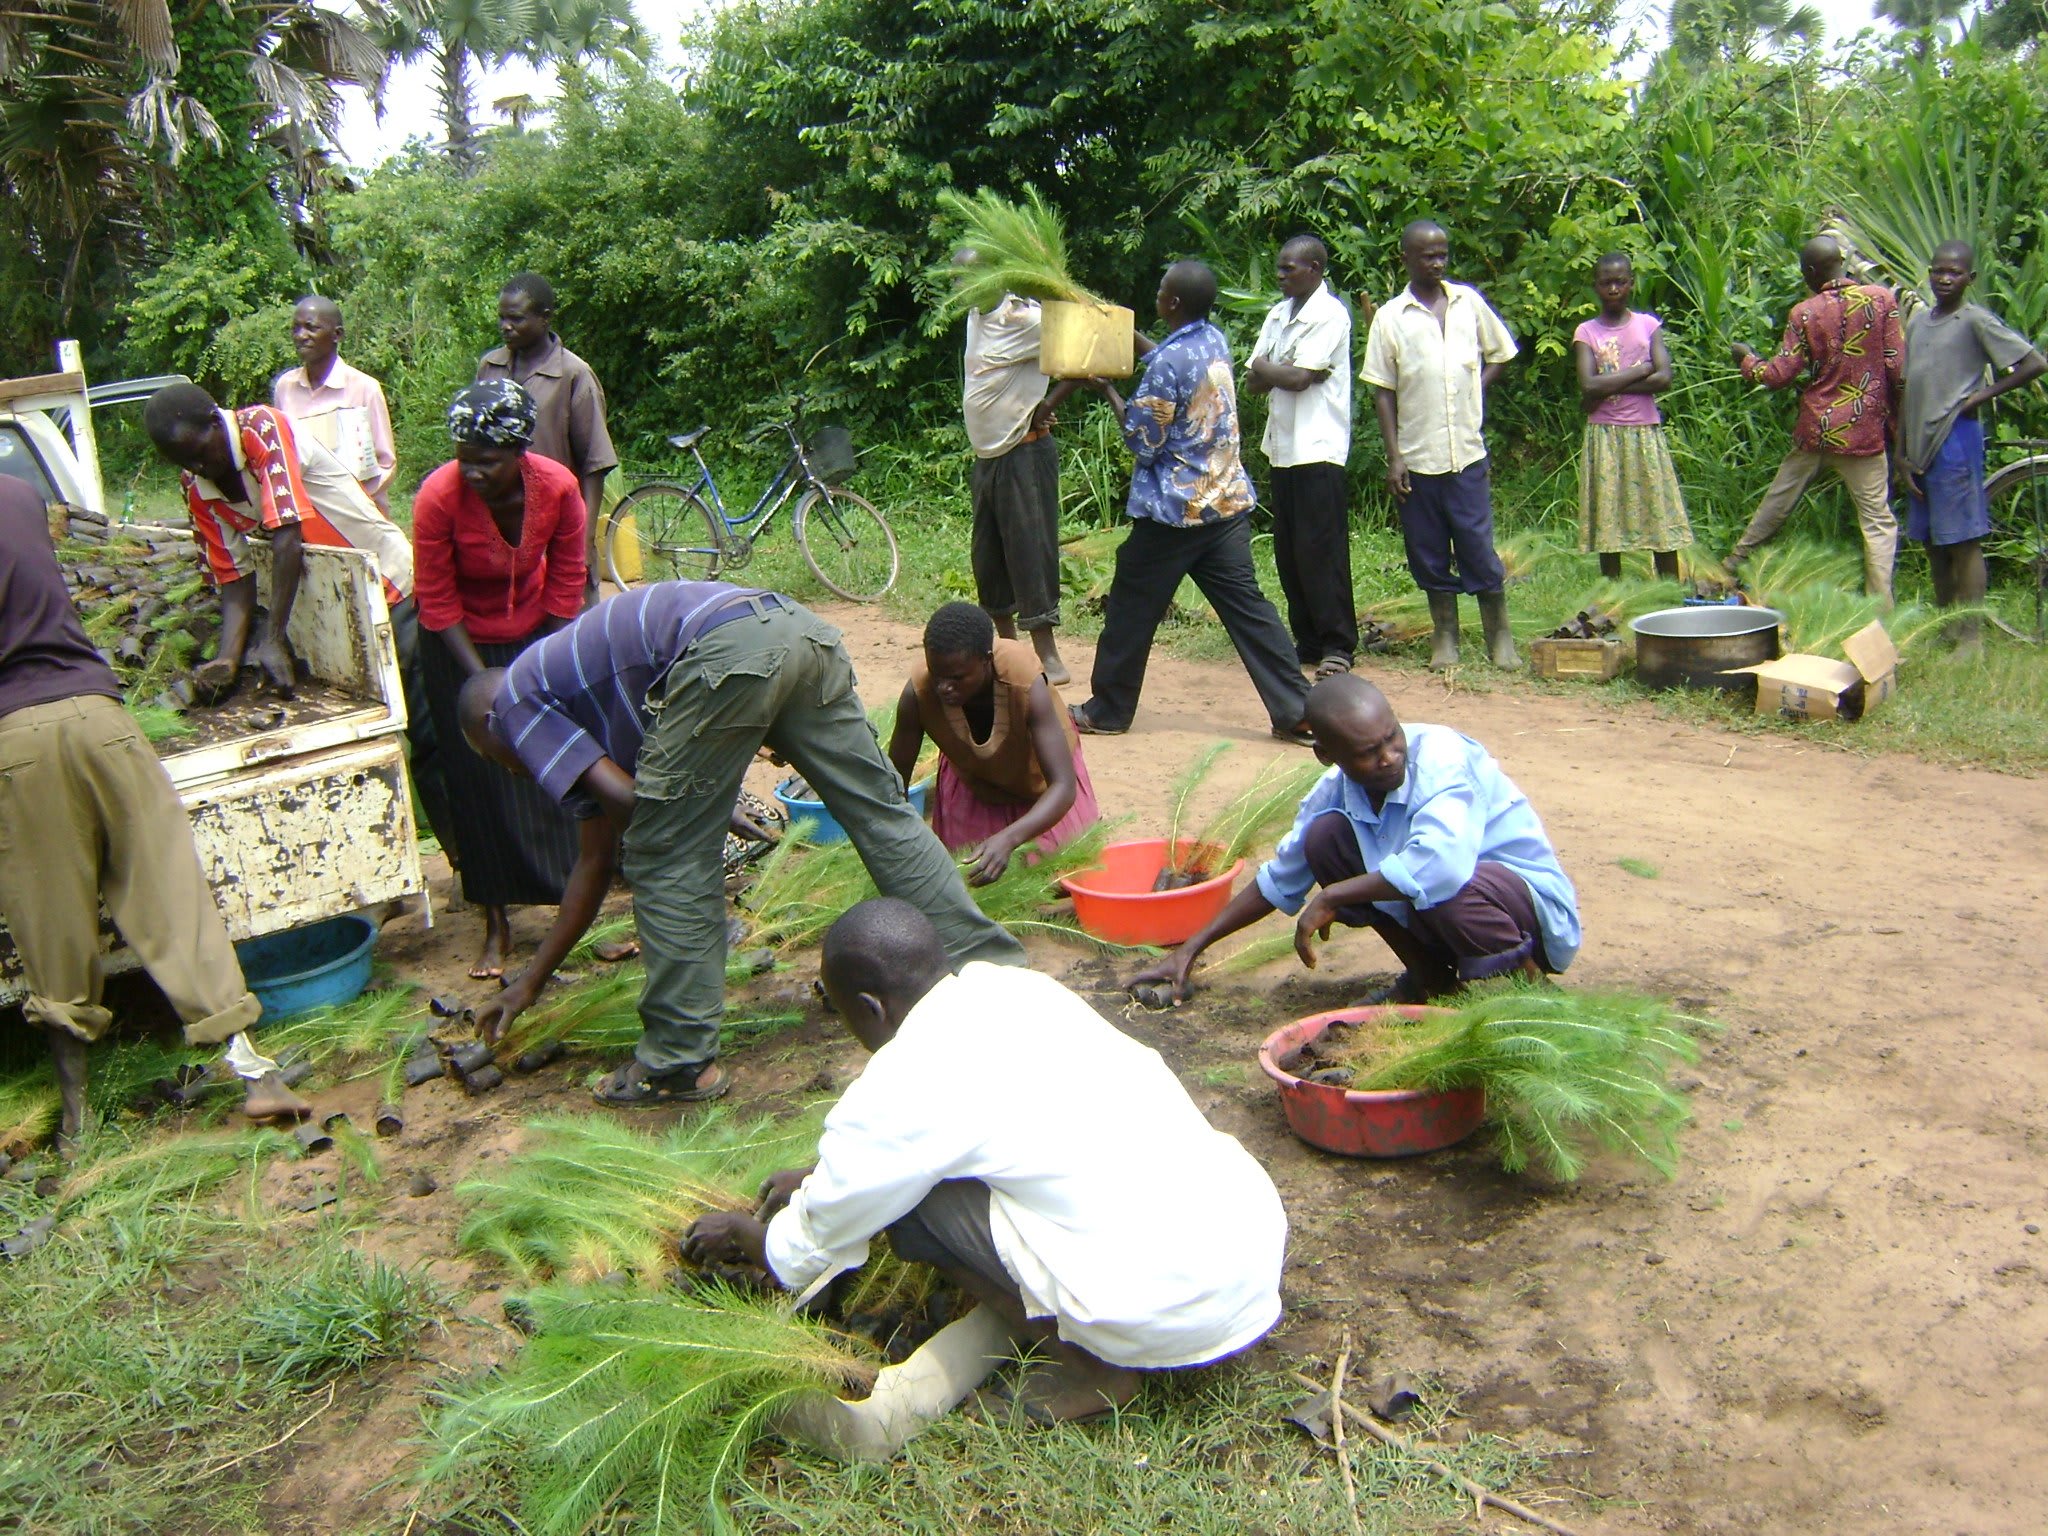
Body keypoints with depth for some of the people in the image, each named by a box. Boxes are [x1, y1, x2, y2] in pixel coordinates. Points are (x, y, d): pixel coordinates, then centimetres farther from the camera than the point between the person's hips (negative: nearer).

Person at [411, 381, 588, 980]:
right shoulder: (439, 497, -28)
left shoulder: (558, 487, -22)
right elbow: (437, 604, -18)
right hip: (461, 642, -2)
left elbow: (565, 585, -9)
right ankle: (497, 926, 7)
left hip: (535, 634, 2)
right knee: (482, 783, -2)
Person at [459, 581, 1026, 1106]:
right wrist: (530, 981, 47)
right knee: (882, 813, 13)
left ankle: (679, 1062, 13)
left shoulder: (515, 702, 18)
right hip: (799, 629, 9)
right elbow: (594, 860, 41)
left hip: (726, 653, -9)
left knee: (666, 860, 5)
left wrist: (709, 815, 21)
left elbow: (623, 799, 1)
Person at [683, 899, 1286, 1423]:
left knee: (913, 1189, 0)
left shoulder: (898, 1089, -10)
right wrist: (822, 1173, 37)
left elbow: (807, 1251, 8)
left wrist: (738, 1233, 27)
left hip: (1167, 1314, -8)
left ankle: (1083, 1360, 4)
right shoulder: (1017, 986, 11)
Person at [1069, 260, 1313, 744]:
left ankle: (1108, 711, 19)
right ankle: (1295, 710, 0)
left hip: (1174, 509, -7)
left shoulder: (1168, 362, -18)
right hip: (1228, 500, 7)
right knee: (1246, 604, 5)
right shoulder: (1215, 341, 7)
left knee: (1131, 609, 7)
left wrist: (1109, 391, 0)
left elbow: (1143, 441, -12)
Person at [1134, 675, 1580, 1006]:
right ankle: (1430, 976, 4)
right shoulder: (1336, 791, -7)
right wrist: (1192, 949, 6)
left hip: (1537, 910, -6)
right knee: (1326, 836, -10)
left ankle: (1519, 976, -6)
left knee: (1446, 887, -38)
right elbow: (1279, 880, 9)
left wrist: (1332, 898, -30)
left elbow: (1441, 865, -44)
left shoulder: (1441, 755, -26)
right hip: (1442, 920, 6)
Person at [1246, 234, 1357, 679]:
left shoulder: (1330, 314, -8)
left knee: (1321, 550, -7)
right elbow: (1253, 382, 11)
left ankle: (1338, 646, -1)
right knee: (1288, 551, 8)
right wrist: (1279, 372, -9)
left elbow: (1298, 377, -16)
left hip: (1318, 448, -8)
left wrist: (1265, 368, 1)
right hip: (1283, 446, 8)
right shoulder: (1279, 314, 16)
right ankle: (1307, 640, 16)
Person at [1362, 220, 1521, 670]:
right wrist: (1393, 456, -6)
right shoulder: (1390, 317, 1)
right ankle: (1444, 637, 20)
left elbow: (1499, 355, 18)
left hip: (1467, 451, 0)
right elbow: (1382, 391, 0)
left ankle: (1501, 639, 12)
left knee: (1479, 547, 1)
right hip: (1416, 457, 0)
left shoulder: (1469, 302, 7)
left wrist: (1474, 395, 1)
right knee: (1430, 552, 7)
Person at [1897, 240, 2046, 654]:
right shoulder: (1918, 321, 13)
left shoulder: (1977, 320, -7)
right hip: (1920, 445, 7)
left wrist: (1983, 394, -11)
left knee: (1963, 542, -4)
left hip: (1956, 441, -7)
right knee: (1933, 543, 14)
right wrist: (1903, 454, 10)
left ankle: (1971, 639, 1)